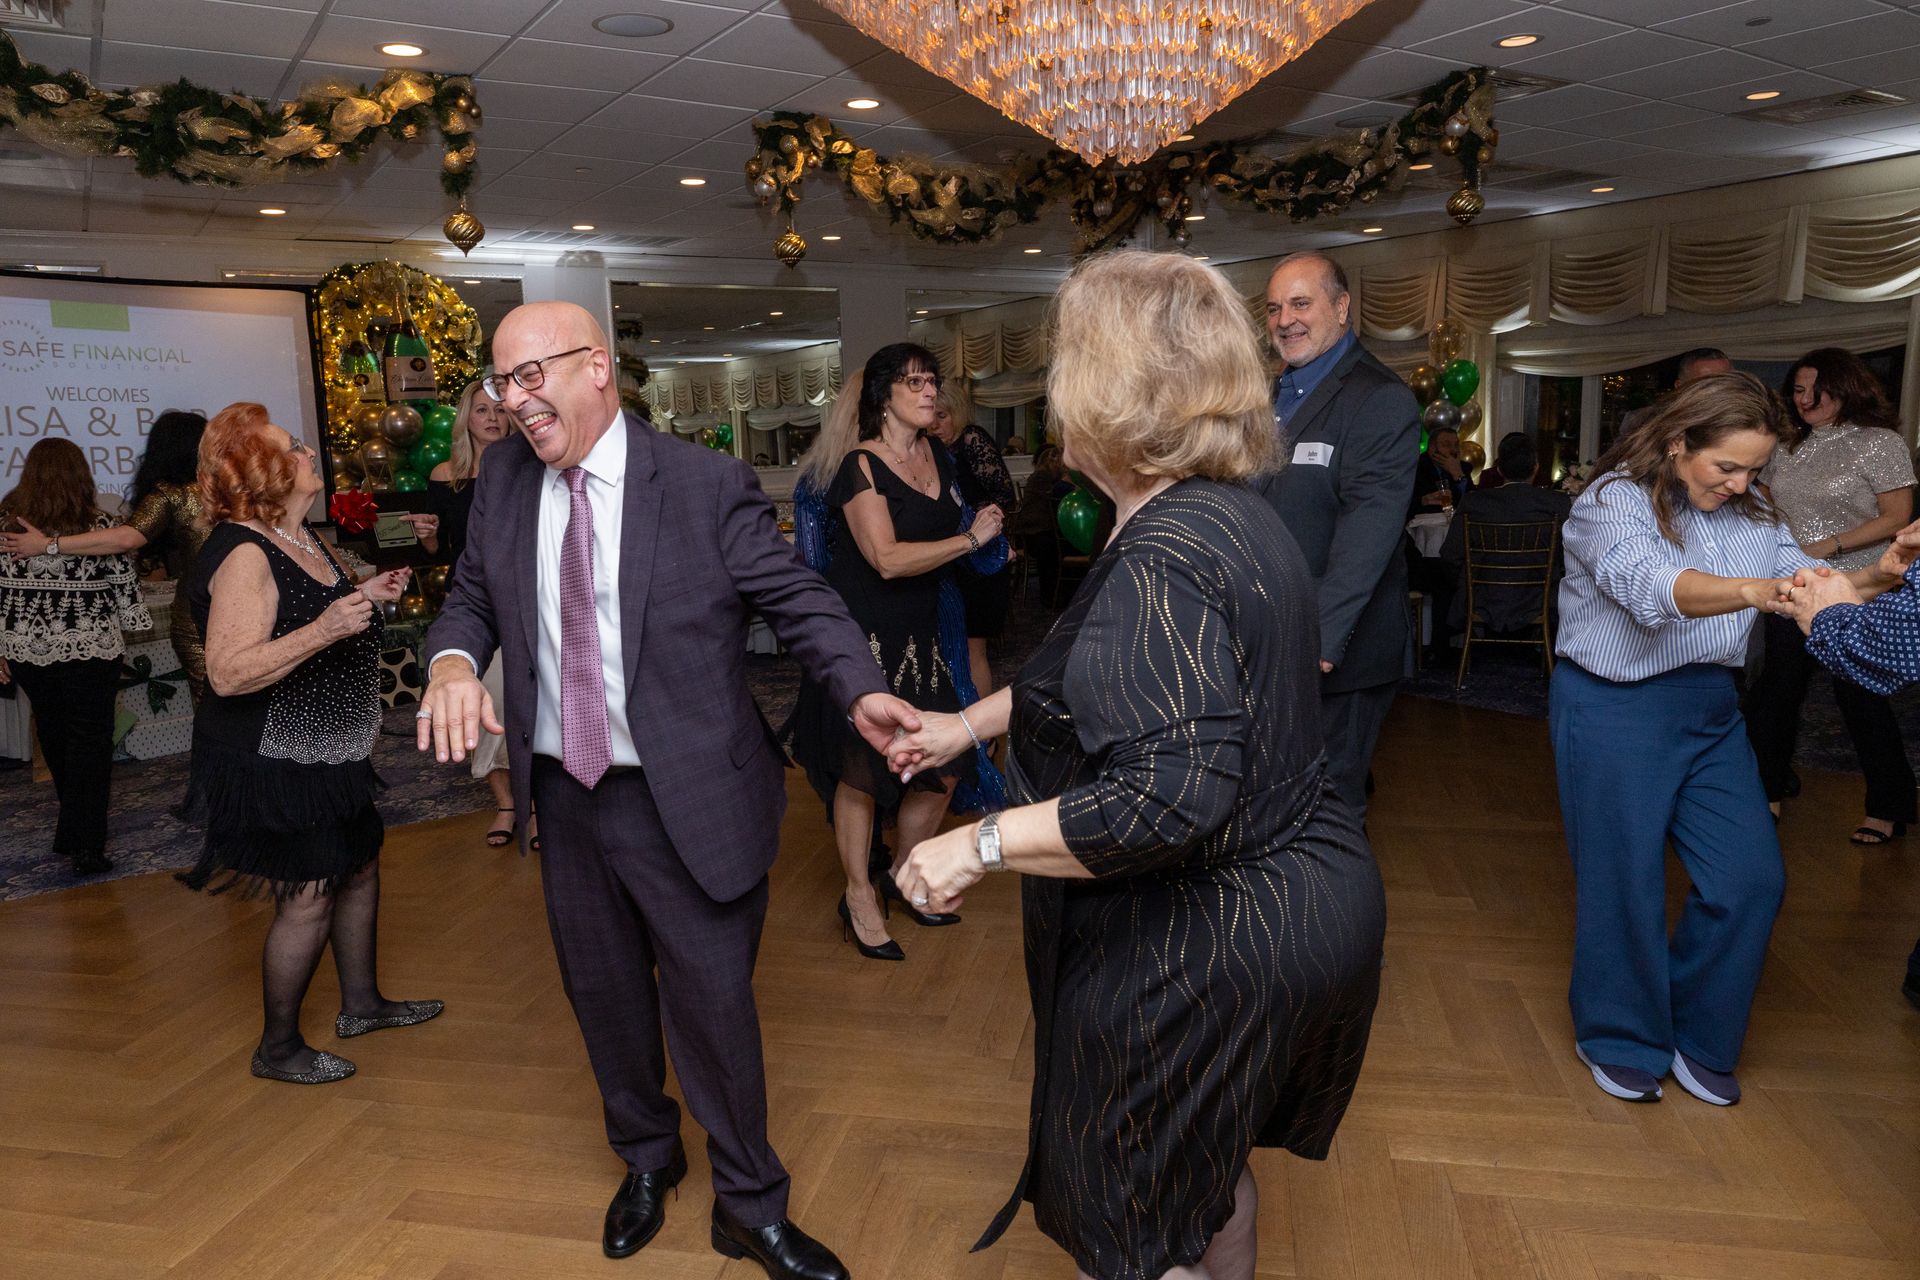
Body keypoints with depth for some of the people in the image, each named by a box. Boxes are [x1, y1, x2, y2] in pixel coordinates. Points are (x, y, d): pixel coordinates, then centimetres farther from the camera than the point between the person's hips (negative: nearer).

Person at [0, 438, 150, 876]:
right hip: (87, 650, -4)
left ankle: (76, 816, 37)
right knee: (90, 740, 2)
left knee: (52, 731, 20)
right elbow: (122, 579, -5)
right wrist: (135, 624, 11)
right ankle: (83, 843, -1)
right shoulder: (95, 523, -11)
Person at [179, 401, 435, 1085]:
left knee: (360, 868, 18)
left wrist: (365, 593, 11)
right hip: (276, 762, -10)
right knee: (308, 897, -2)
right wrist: (323, 629, -40)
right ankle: (278, 1047, 17)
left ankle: (361, 1002, 36)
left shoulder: (303, 539, 8)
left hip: (325, 752, 10)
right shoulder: (244, 556, -22)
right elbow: (228, 672, -31)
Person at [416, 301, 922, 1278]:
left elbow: (799, 600, -12)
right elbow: (473, 597, 11)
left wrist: (861, 691, -30)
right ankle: (646, 1160, 49)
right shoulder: (502, 480, 3)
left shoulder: (708, 484, -12)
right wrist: (453, 658, -13)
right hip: (564, 794, 5)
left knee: (713, 1003, 7)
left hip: (685, 802, -5)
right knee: (604, 995, 22)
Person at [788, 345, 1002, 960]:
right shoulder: (859, 465, -13)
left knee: (944, 765, 6)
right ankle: (859, 898, 19)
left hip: (918, 636, 7)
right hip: (862, 633, -7)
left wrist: (989, 546, 8)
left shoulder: (939, 458, 9)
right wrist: (971, 538, -15)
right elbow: (888, 559, -22)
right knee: (862, 769, 1)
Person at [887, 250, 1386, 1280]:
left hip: (1200, 951, -9)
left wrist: (980, 844, -27)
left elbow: (1176, 793, -36)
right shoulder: (1234, 514, 4)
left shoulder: (1162, 560, -28)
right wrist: (973, 719, 20)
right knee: (1210, 1168, 32)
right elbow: (1111, 675, 16)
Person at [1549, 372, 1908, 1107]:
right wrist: (1751, 591, -49)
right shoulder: (1612, 503, -14)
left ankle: (1698, 1038, 24)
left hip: (1711, 711, 7)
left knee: (1751, 878, 4)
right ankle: (1620, 1040, 25)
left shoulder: (1751, 517, 9)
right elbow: (1653, 586, -32)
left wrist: (1881, 576, -19)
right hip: (1615, 710, -6)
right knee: (1625, 882, 4)